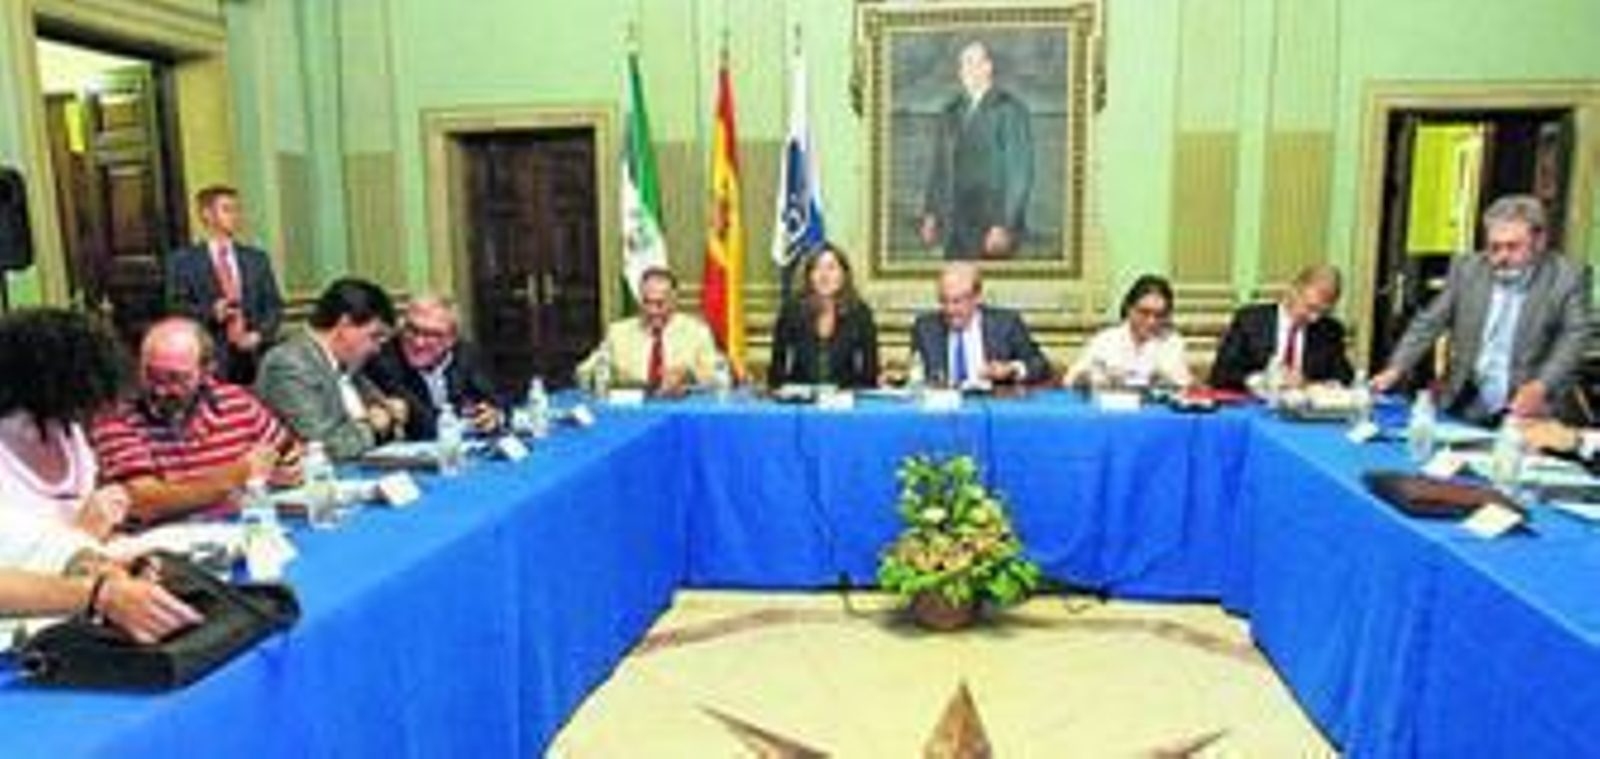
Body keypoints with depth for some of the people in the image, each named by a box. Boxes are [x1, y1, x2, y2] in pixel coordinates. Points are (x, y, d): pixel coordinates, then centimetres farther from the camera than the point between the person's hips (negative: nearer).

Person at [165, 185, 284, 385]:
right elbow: (176, 307, 0)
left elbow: (274, 306, 12)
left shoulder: (257, 258, 15)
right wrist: (211, 313, -17)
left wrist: (259, 334, -5)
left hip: (254, 355, 3)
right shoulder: (183, 260, 7)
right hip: (210, 358, -2)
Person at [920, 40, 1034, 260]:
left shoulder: (1009, 110, -5)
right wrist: (930, 215, 6)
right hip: (956, 229, 5)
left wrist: (1005, 226, -15)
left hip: (993, 227, -5)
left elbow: (1021, 173, -9)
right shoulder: (950, 112, 13)